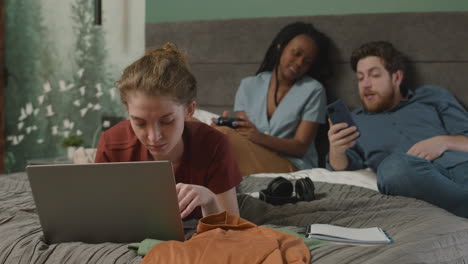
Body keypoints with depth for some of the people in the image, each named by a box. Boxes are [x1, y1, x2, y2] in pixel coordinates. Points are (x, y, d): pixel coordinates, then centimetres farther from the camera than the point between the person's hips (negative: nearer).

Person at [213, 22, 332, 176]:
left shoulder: (313, 90, 5)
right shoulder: (249, 85, 16)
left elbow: (300, 147, -3)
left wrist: (260, 138, -21)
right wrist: (231, 126, -18)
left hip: (293, 168, -3)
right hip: (251, 162, 3)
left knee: (224, 135, -28)